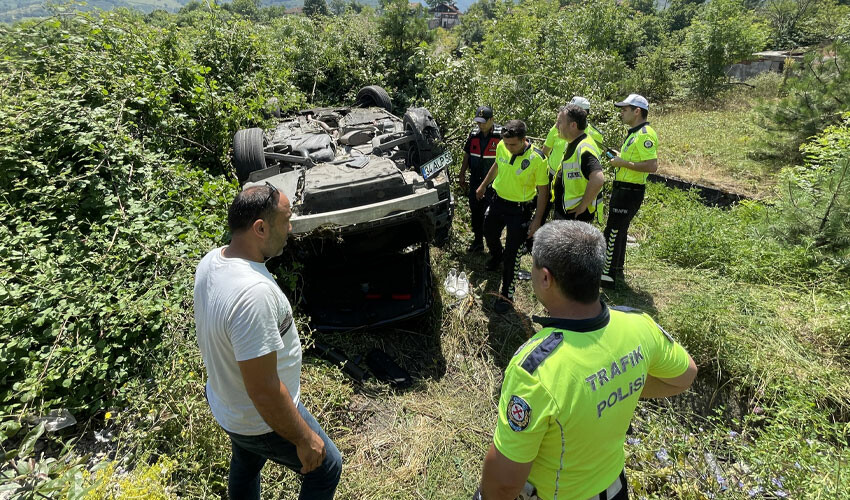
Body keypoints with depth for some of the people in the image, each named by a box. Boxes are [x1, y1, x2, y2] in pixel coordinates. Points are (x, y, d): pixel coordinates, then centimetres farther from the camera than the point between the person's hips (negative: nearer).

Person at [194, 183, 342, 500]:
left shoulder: (211, 261, -10)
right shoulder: (254, 293, -40)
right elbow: (263, 391, -34)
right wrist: (305, 439, -20)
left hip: (224, 403, 9)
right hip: (261, 421, -8)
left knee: (245, 466, 33)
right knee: (326, 467, 16)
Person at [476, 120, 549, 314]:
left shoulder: (537, 159, -24)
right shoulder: (502, 147, -10)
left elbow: (543, 191, -15)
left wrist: (537, 220, -15)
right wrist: (484, 185, 21)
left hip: (520, 209, -5)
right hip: (498, 201, 6)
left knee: (512, 254, -1)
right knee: (490, 234, 26)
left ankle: (507, 294, 15)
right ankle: (496, 257, 61)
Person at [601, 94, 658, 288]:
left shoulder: (644, 135, -18)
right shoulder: (636, 133, 15)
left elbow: (652, 166, -27)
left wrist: (623, 163, -21)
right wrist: (620, 156, 11)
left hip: (629, 192, -11)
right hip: (623, 189, 11)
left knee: (613, 232, -6)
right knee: (619, 230, 20)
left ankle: (608, 277, 2)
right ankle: (617, 269, 35)